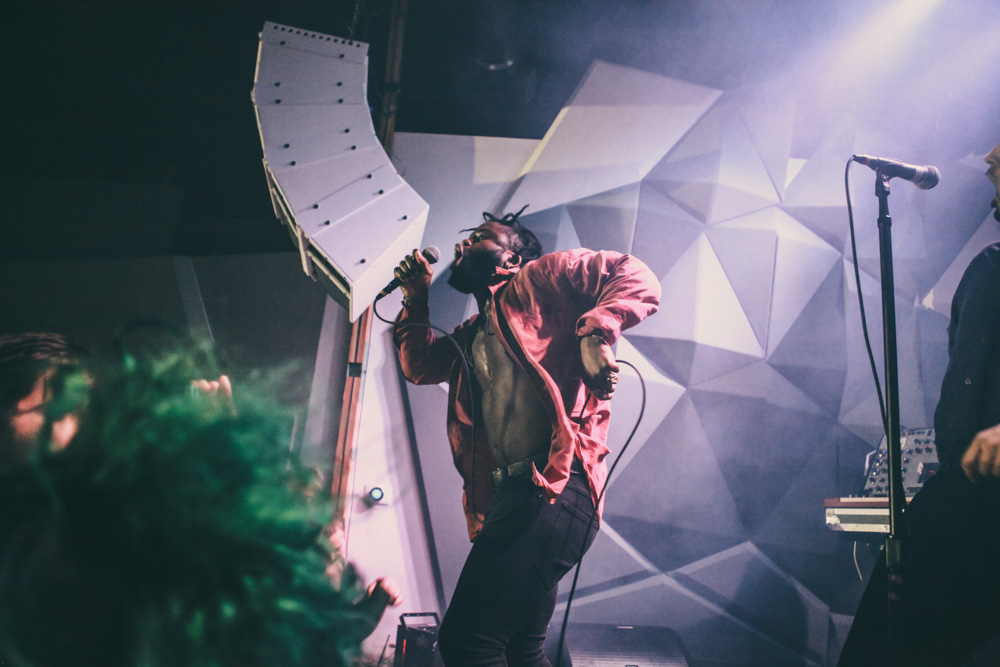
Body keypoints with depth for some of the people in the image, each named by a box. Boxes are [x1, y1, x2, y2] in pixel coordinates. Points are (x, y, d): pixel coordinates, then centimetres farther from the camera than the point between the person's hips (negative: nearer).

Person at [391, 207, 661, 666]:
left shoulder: (540, 278, 6)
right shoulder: (473, 335, 30)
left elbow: (636, 278, -3)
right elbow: (420, 366, 31)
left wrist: (595, 332, -20)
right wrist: (416, 302, 22)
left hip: (553, 483, -10)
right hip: (509, 493, 10)